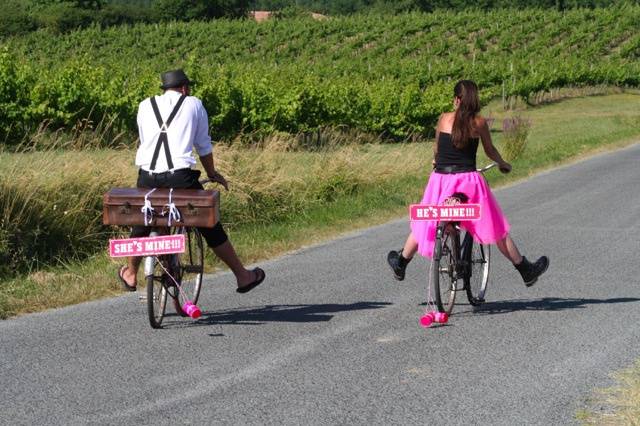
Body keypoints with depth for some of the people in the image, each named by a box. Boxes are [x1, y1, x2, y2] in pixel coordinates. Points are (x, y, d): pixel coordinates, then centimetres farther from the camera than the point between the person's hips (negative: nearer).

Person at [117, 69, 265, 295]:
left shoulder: (145, 106, 17)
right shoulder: (194, 104, 11)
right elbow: (204, 146, 14)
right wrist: (212, 174, 28)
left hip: (148, 177, 2)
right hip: (180, 177, -2)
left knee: (141, 224, 24)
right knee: (210, 226, 9)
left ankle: (130, 274, 41)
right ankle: (242, 276, 17)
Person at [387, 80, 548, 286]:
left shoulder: (444, 119, 2)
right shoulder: (479, 122, -1)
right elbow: (490, 150, 12)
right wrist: (503, 164, 33)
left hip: (441, 179, 1)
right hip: (468, 180, -1)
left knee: (423, 224, 19)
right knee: (497, 228, 9)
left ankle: (400, 264, 34)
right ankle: (526, 271, 17)